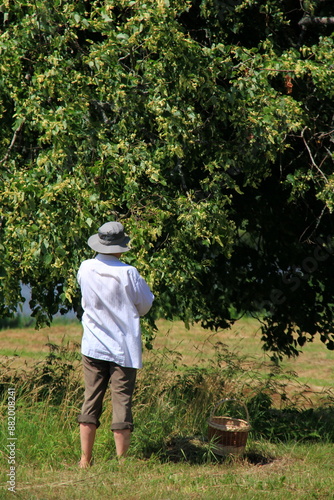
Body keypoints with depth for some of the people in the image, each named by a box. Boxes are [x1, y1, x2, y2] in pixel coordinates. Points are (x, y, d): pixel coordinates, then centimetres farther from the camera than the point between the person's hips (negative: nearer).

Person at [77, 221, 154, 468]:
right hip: (123, 348, -3)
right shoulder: (128, 273, -15)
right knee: (122, 403, 1)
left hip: (93, 346, 3)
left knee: (91, 401, 9)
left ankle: (85, 460, 10)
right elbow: (145, 305, -2)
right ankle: (121, 462, 2)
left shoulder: (86, 269, -3)